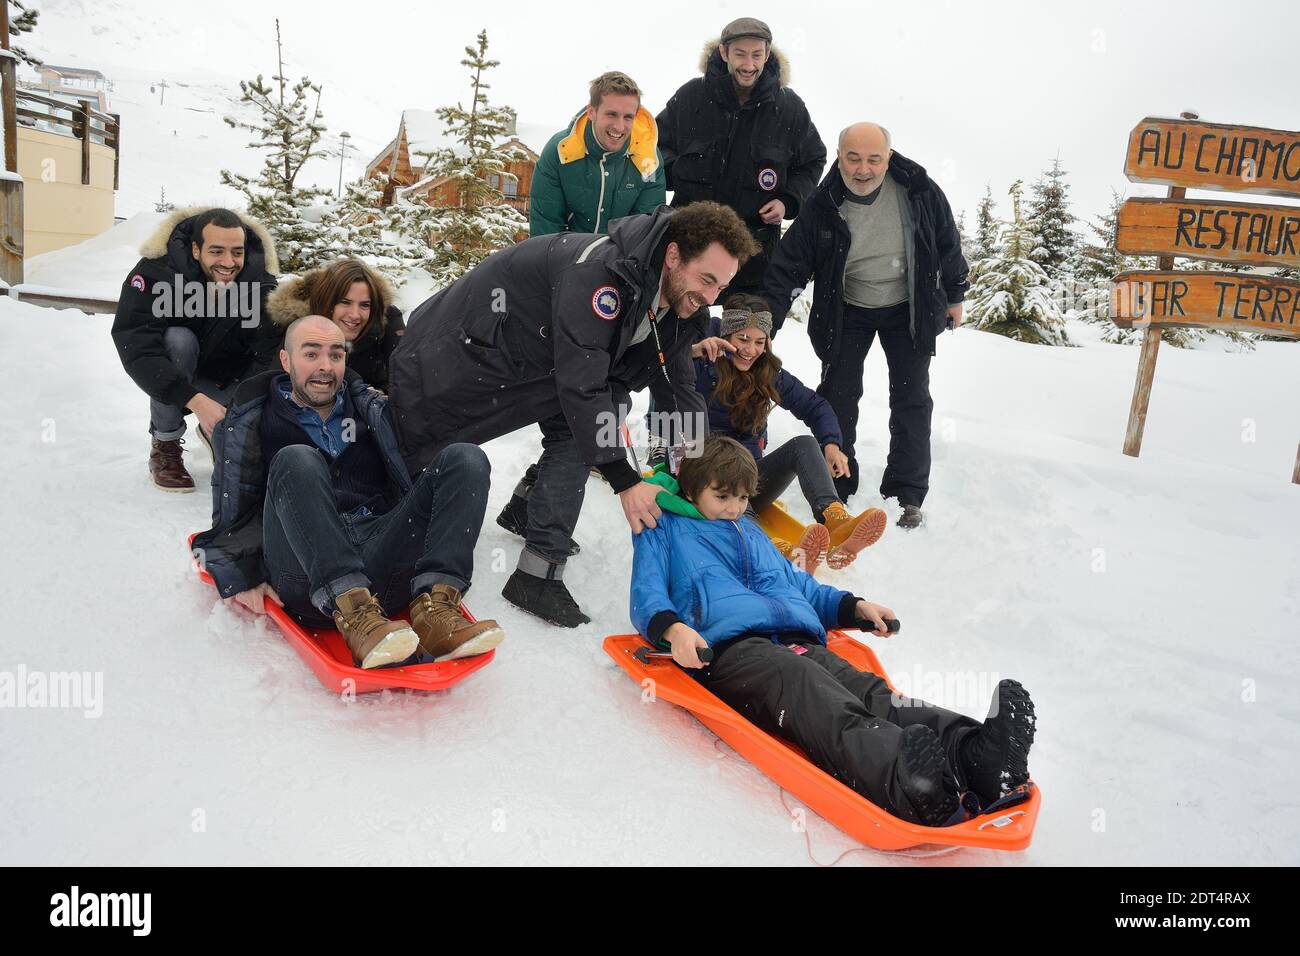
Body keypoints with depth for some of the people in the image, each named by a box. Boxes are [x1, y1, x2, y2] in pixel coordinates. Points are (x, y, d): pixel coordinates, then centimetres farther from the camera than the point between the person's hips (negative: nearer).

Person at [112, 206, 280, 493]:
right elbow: (136, 349, -37)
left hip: (227, 379, 2)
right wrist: (195, 401, -48)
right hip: (169, 377, -2)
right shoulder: (156, 272, -28)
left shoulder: (261, 283, -21)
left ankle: (214, 432, 15)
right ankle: (165, 446, -16)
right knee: (178, 339, -35)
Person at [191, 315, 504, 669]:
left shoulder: (373, 409, 26)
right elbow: (234, 513, 14)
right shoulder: (251, 422, 19)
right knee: (297, 461, -29)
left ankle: (433, 612, -33)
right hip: (305, 576, -3)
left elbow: (409, 488, 23)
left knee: (465, 458, -14)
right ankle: (358, 619, -44)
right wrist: (241, 578, -3)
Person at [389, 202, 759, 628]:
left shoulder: (677, 307, -10)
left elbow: (679, 388, -1)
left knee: (574, 433, -10)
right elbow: (581, 383, -41)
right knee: (410, 441, 5)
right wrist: (624, 479, -39)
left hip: (540, 362, 7)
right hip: (460, 347, -7)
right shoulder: (600, 273, -38)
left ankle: (538, 573, -8)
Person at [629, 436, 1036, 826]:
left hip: (800, 644, 6)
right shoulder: (664, 529, 21)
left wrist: (854, 607, 25)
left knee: (872, 694, -27)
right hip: (731, 647, -6)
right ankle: (907, 778, -65)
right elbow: (647, 595, 8)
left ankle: (972, 754, -54)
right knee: (827, 708, -38)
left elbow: (800, 585, 44)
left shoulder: (750, 532, 40)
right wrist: (673, 628, -16)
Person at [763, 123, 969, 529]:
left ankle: (906, 495, 12)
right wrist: (763, 325, -25)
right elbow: (787, 268, -18)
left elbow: (948, 244, -3)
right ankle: (835, 489, 14)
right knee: (837, 397, 0)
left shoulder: (920, 192, -19)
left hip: (908, 308, 0)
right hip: (847, 309, 0)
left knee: (911, 400, 1)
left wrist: (954, 297, 6)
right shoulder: (822, 207, -20)